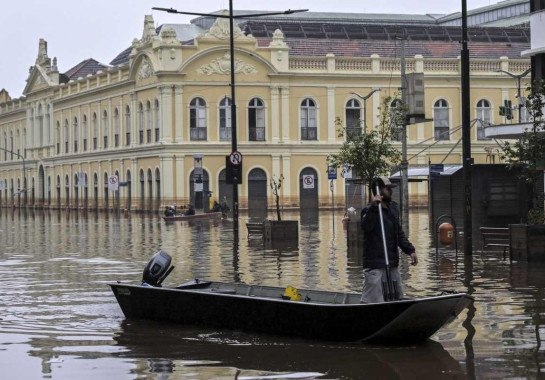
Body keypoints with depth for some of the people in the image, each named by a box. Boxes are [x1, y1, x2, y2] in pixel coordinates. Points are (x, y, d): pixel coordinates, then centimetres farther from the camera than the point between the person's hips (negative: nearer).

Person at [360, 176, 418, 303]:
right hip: (375, 267, -8)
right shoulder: (369, 210, -11)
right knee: (371, 301, -12)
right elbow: (365, 226, -32)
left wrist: (410, 250, 12)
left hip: (392, 264, 8)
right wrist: (374, 207, -40)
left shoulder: (393, 208, 14)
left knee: (397, 298, 17)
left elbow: (399, 233, 21)